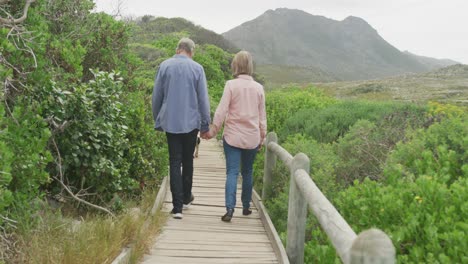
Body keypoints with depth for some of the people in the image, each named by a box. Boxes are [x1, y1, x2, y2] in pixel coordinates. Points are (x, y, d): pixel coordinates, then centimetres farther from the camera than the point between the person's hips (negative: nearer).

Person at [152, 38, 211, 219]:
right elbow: (203, 99, -2)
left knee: (174, 162, 2)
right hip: (191, 122, 0)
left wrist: (157, 120, 15)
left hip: (170, 122, 0)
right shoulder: (197, 68, -4)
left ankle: (177, 207, -3)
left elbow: (156, 96, 5)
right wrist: (206, 124, 5)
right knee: (188, 160, 17)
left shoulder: (165, 66, 0)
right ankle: (186, 198, 30)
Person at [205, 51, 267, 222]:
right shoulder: (258, 88, 2)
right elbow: (262, 116, 8)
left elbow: (221, 110, -10)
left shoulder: (231, 85, -8)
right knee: (247, 172, 15)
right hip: (252, 137, 3)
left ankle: (230, 209, -12)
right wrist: (262, 137, 17)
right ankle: (246, 207, 24)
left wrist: (213, 131, -1)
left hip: (233, 136, -3)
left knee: (232, 172, -2)